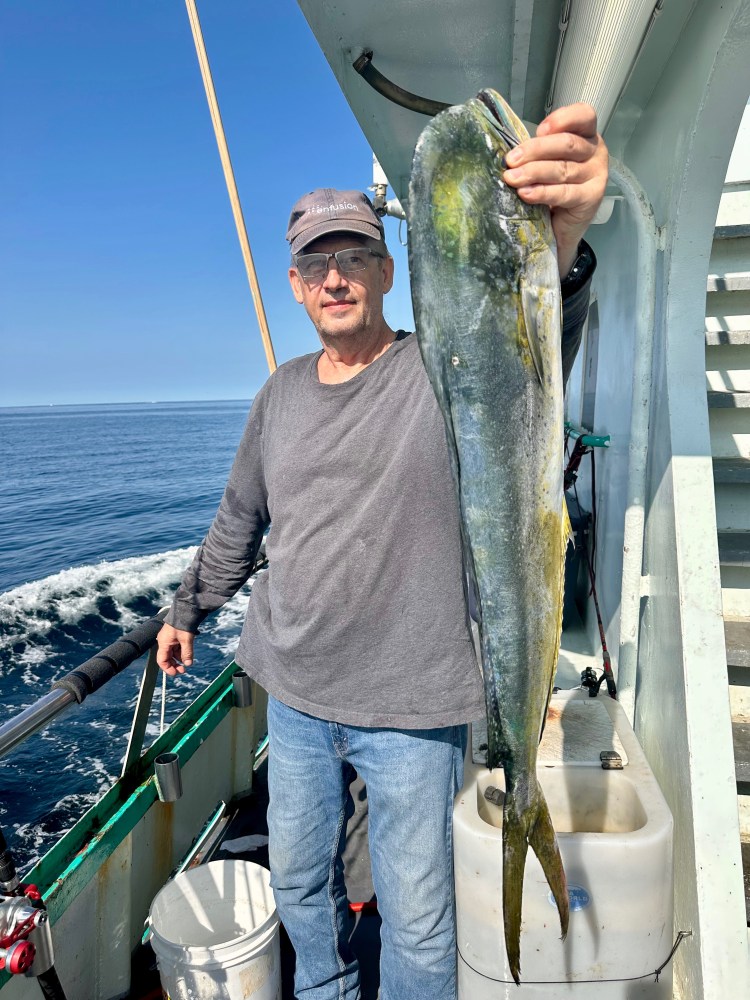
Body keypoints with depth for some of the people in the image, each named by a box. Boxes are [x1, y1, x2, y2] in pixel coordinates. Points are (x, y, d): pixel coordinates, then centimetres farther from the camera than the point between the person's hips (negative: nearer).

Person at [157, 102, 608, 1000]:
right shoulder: (281, 395, 5)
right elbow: (238, 520, 16)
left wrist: (558, 244, -53)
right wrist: (188, 609, 23)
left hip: (412, 707, -5)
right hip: (295, 695, 5)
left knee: (418, 924, 13)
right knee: (298, 882, 25)